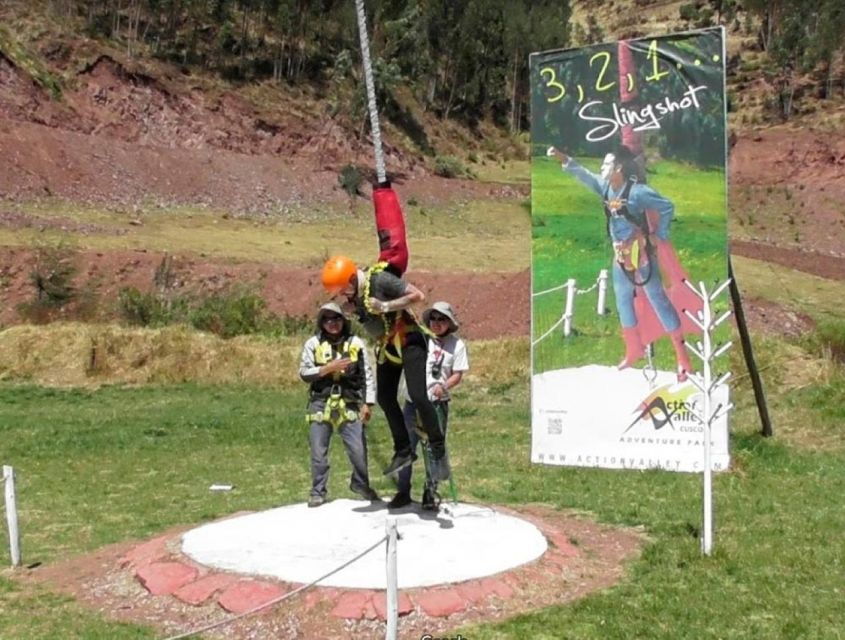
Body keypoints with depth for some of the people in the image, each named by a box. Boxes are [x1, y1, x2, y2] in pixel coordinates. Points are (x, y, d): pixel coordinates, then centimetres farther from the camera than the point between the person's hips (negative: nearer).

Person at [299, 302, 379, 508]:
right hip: (321, 403, 0)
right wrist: (328, 368, -13)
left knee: (359, 448, 0)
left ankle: (360, 484, 24)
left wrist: (368, 403, 0)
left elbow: (367, 375, 5)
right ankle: (318, 491, 19)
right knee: (319, 451, 5)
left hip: (350, 404, 0)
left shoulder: (356, 343, 4)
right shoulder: (313, 344, 2)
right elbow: (304, 373, 0)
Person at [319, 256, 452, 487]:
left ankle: (439, 450, -3)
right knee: (385, 398, 7)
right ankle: (403, 451, 19)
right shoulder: (352, 293, -1)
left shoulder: (380, 280, -24)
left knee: (417, 395, -16)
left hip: (408, 340, -8)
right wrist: (353, 307, -7)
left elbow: (418, 295, -26)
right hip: (386, 345, 8)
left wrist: (386, 306, -28)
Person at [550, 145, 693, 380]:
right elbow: (584, 175, 9)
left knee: (658, 301, -3)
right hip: (620, 256, 8)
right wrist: (563, 158, -2)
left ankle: (682, 356, 4)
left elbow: (667, 207, -16)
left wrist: (660, 236, -11)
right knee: (623, 302, 17)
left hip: (641, 254, -8)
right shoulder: (605, 187, 1)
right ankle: (634, 350, 35)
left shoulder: (638, 192, -20)